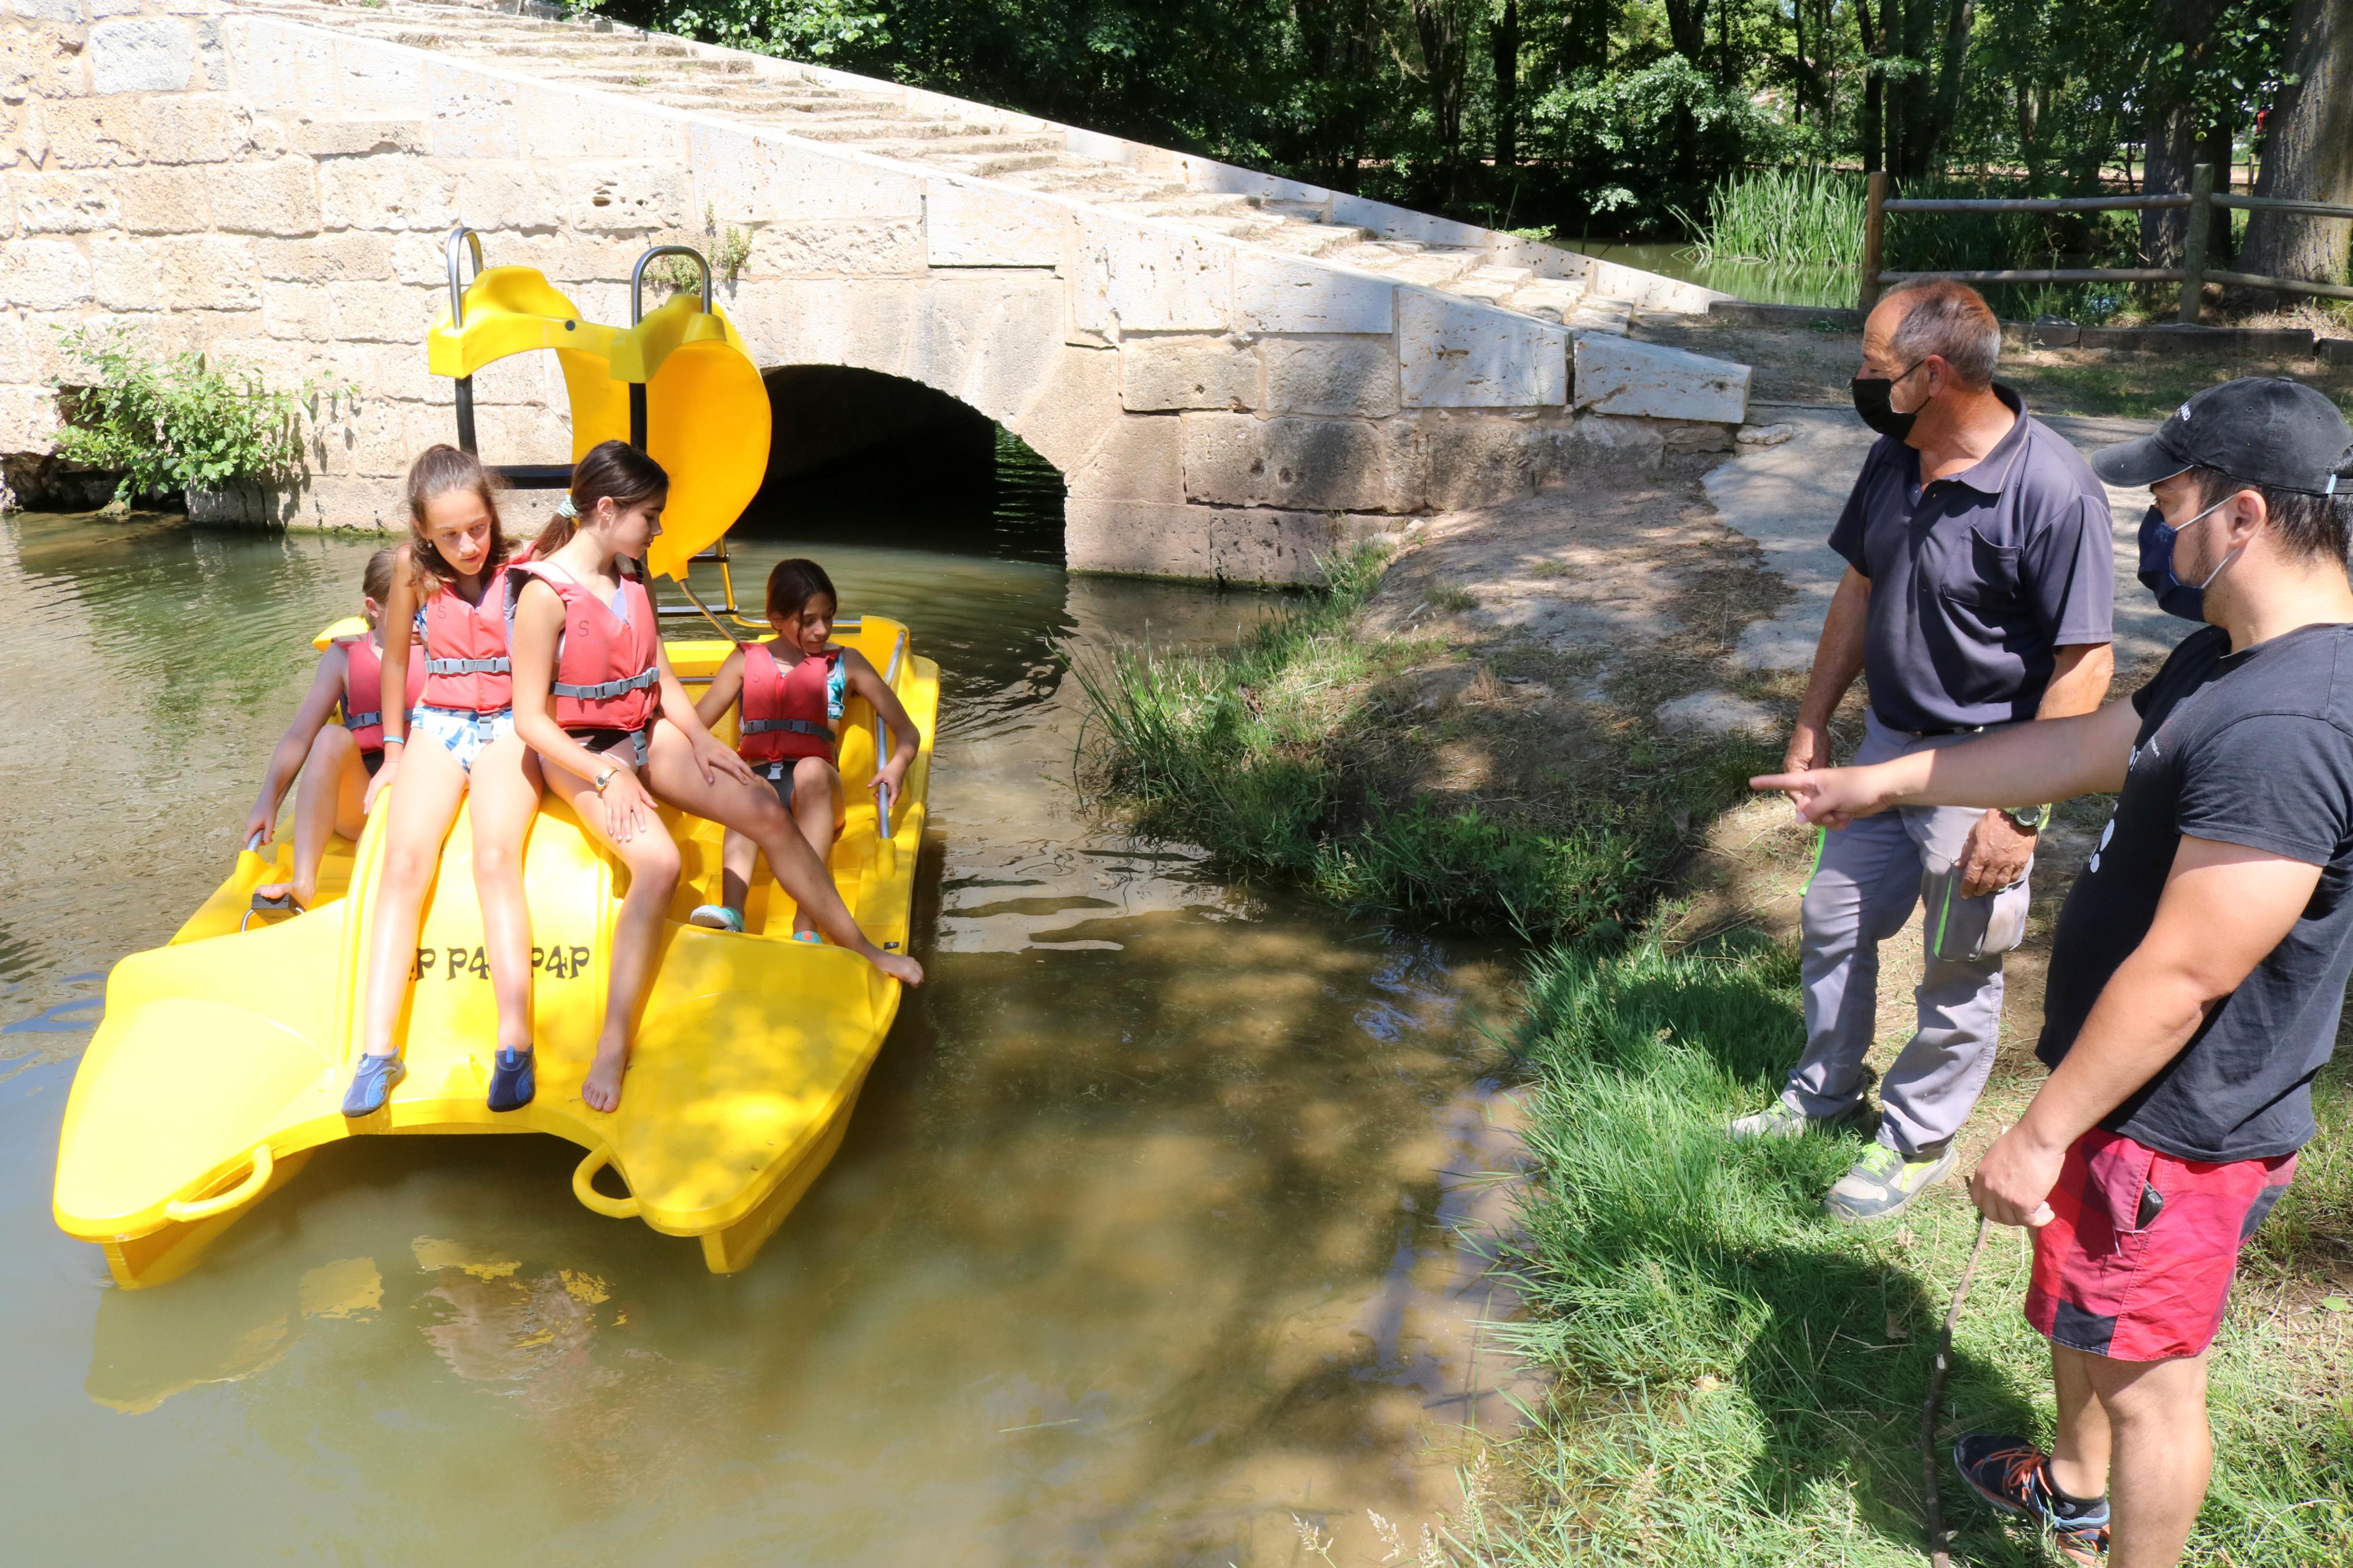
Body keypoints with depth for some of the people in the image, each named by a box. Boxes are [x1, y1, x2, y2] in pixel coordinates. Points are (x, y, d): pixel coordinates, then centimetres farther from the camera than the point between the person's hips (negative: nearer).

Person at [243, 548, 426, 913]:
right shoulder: (345, 656, 13)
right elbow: (300, 735, 6)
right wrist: (267, 800, -6)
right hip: (359, 803, 1)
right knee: (333, 738, -30)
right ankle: (303, 883, -39)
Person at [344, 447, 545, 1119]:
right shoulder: (412, 568, 0)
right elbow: (396, 660, 14)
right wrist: (394, 749, 17)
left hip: (508, 728, -2)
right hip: (436, 727, 3)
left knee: (496, 859, -27)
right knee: (404, 864, -20)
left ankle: (515, 1044, -32)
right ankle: (377, 1048, -24)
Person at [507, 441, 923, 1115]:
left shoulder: (633, 585, 6)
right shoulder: (546, 595, -17)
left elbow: (663, 680, 11)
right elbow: (531, 718, -17)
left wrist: (700, 739, -5)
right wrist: (605, 777, -24)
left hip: (649, 735, 7)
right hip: (584, 754, -7)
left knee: (768, 813, -3)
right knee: (659, 862, -31)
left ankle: (858, 945, 12)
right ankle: (613, 1044, -26)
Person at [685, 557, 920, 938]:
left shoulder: (846, 663, 19)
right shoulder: (745, 660, 20)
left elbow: (907, 731, 14)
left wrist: (897, 765, -10)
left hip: (814, 792, 0)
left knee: (812, 768, -37)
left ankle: (806, 924, -50)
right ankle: (731, 913, -61)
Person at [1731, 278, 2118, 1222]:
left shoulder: (2053, 491, -25)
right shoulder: (1894, 460, -2)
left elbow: (2084, 666, -23)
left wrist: (2017, 811, -23)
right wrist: (1813, 723, 13)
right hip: (1889, 742, 8)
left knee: (1959, 969, 9)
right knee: (1832, 918, 19)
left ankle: (1918, 1142, 30)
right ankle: (1826, 1094, 41)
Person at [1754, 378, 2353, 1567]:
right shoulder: (2231, 661, 2)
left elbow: (2182, 977, -30)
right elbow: (2082, 748, 16)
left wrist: (2040, 1136, -22)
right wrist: (1883, 782, 21)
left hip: (2172, 1132, -11)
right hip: (2127, 1089, 11)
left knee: (2146, 1374, 9)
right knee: (2077, 1301, 30)